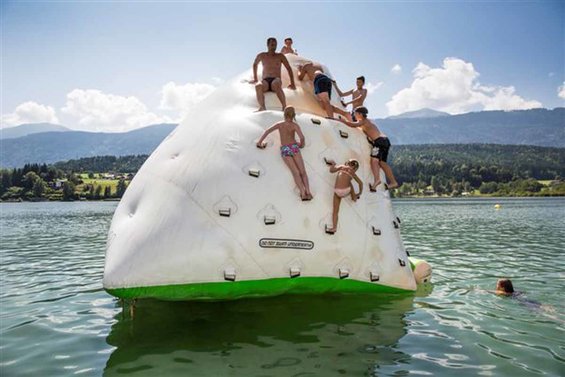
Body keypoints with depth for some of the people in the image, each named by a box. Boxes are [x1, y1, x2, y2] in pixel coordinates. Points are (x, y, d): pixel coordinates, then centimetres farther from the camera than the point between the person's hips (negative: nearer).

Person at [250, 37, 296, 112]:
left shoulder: (280, 56, 12)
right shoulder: (261, 56, 16)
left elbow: (289, 69, 12)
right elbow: (255, 64, 34)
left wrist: (292, 83, 3)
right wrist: (255, 79, 30)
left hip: (276, 80, -1)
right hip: (265, 81, 1)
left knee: (276, 84, -41)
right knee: (258, 86, -37)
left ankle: (284, 106, -40)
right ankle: (262, 107, -43)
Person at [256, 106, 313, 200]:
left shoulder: (279, 124, 9)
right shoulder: (295, 125, 1)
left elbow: (267, 131, 1)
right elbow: (302, 137, -12)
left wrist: (260, 142, 10)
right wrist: (301, 144, 10)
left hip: (285, 150, 2)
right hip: (294, 148, -1)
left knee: (296, 172, -12)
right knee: (303, 171, -6)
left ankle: (303, 193, -29)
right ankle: (308, 191, -26)